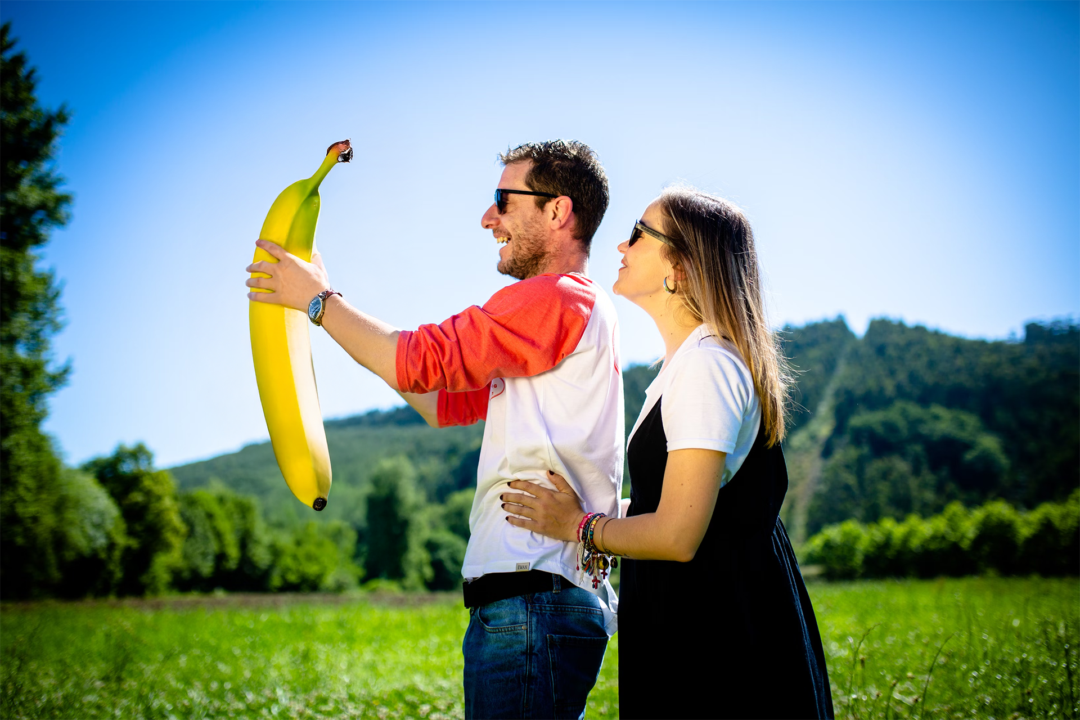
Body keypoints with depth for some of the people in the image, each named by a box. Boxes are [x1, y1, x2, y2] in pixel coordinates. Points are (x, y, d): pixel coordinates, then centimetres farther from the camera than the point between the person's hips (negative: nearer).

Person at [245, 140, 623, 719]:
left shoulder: (557, 299, -11)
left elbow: (416, 364, -15)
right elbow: (442, 403, 24)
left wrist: (318, 300, 1)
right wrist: (328, 301, 23)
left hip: (534, 602, -10)